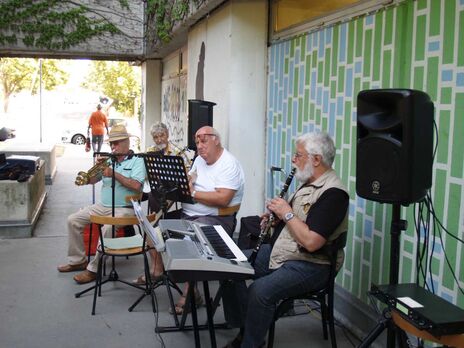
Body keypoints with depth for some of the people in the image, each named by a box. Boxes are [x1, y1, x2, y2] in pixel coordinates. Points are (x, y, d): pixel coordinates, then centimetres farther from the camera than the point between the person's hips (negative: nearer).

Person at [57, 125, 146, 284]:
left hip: (124, 208, -7)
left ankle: (93, 269, -19)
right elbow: (91, 180, 14)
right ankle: (77, 260, 9)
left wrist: (114, 174, -17)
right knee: (73, 220, -3)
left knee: (108, 228, -34)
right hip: (102, 206, 7)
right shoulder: (109, 160, 14)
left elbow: (136, 186, -19)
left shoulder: (137, 161, -3)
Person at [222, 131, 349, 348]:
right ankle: (244, 330, 10)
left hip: (309, 265, -10)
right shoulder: (309, 183, 11)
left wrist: (287, 213, -17)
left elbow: (311, 242, -28)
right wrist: (276, 215, 2)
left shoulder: (333, 193, -21)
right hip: (280, 251, 10)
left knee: (260, 291, -30)